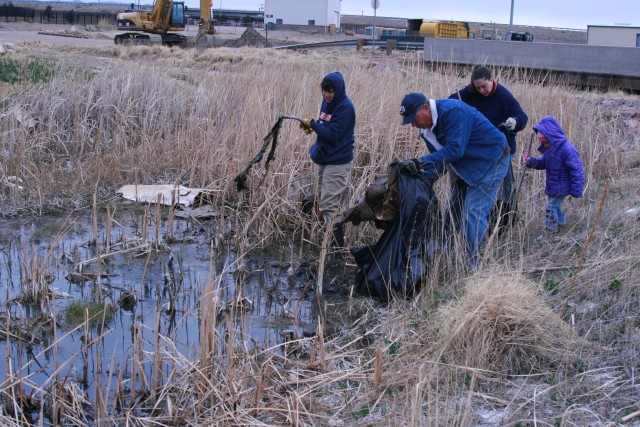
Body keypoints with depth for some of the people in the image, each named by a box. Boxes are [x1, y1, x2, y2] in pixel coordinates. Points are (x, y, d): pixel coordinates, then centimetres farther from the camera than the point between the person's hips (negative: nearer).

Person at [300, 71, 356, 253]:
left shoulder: (345, 107, -18)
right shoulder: (327, 102, 7)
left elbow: (332, 134, -22)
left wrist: (313, 124, -18)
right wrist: (312, 126, 0)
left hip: (338, 163, -9)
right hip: (325, 159, 9)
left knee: (329, 205, -10)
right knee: (324, 202, 15)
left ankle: (337, 244, -5)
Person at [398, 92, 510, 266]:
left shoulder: (453, 110, -28)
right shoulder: (427, 129, 0)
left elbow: (454, 149, -35)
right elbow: (440, 160, 5)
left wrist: (420, 162, -39)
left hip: (491, 162, -9)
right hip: (467, 166, 9)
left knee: (473, 214, -16)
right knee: (456, 211, 9)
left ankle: (472, 263, -12)